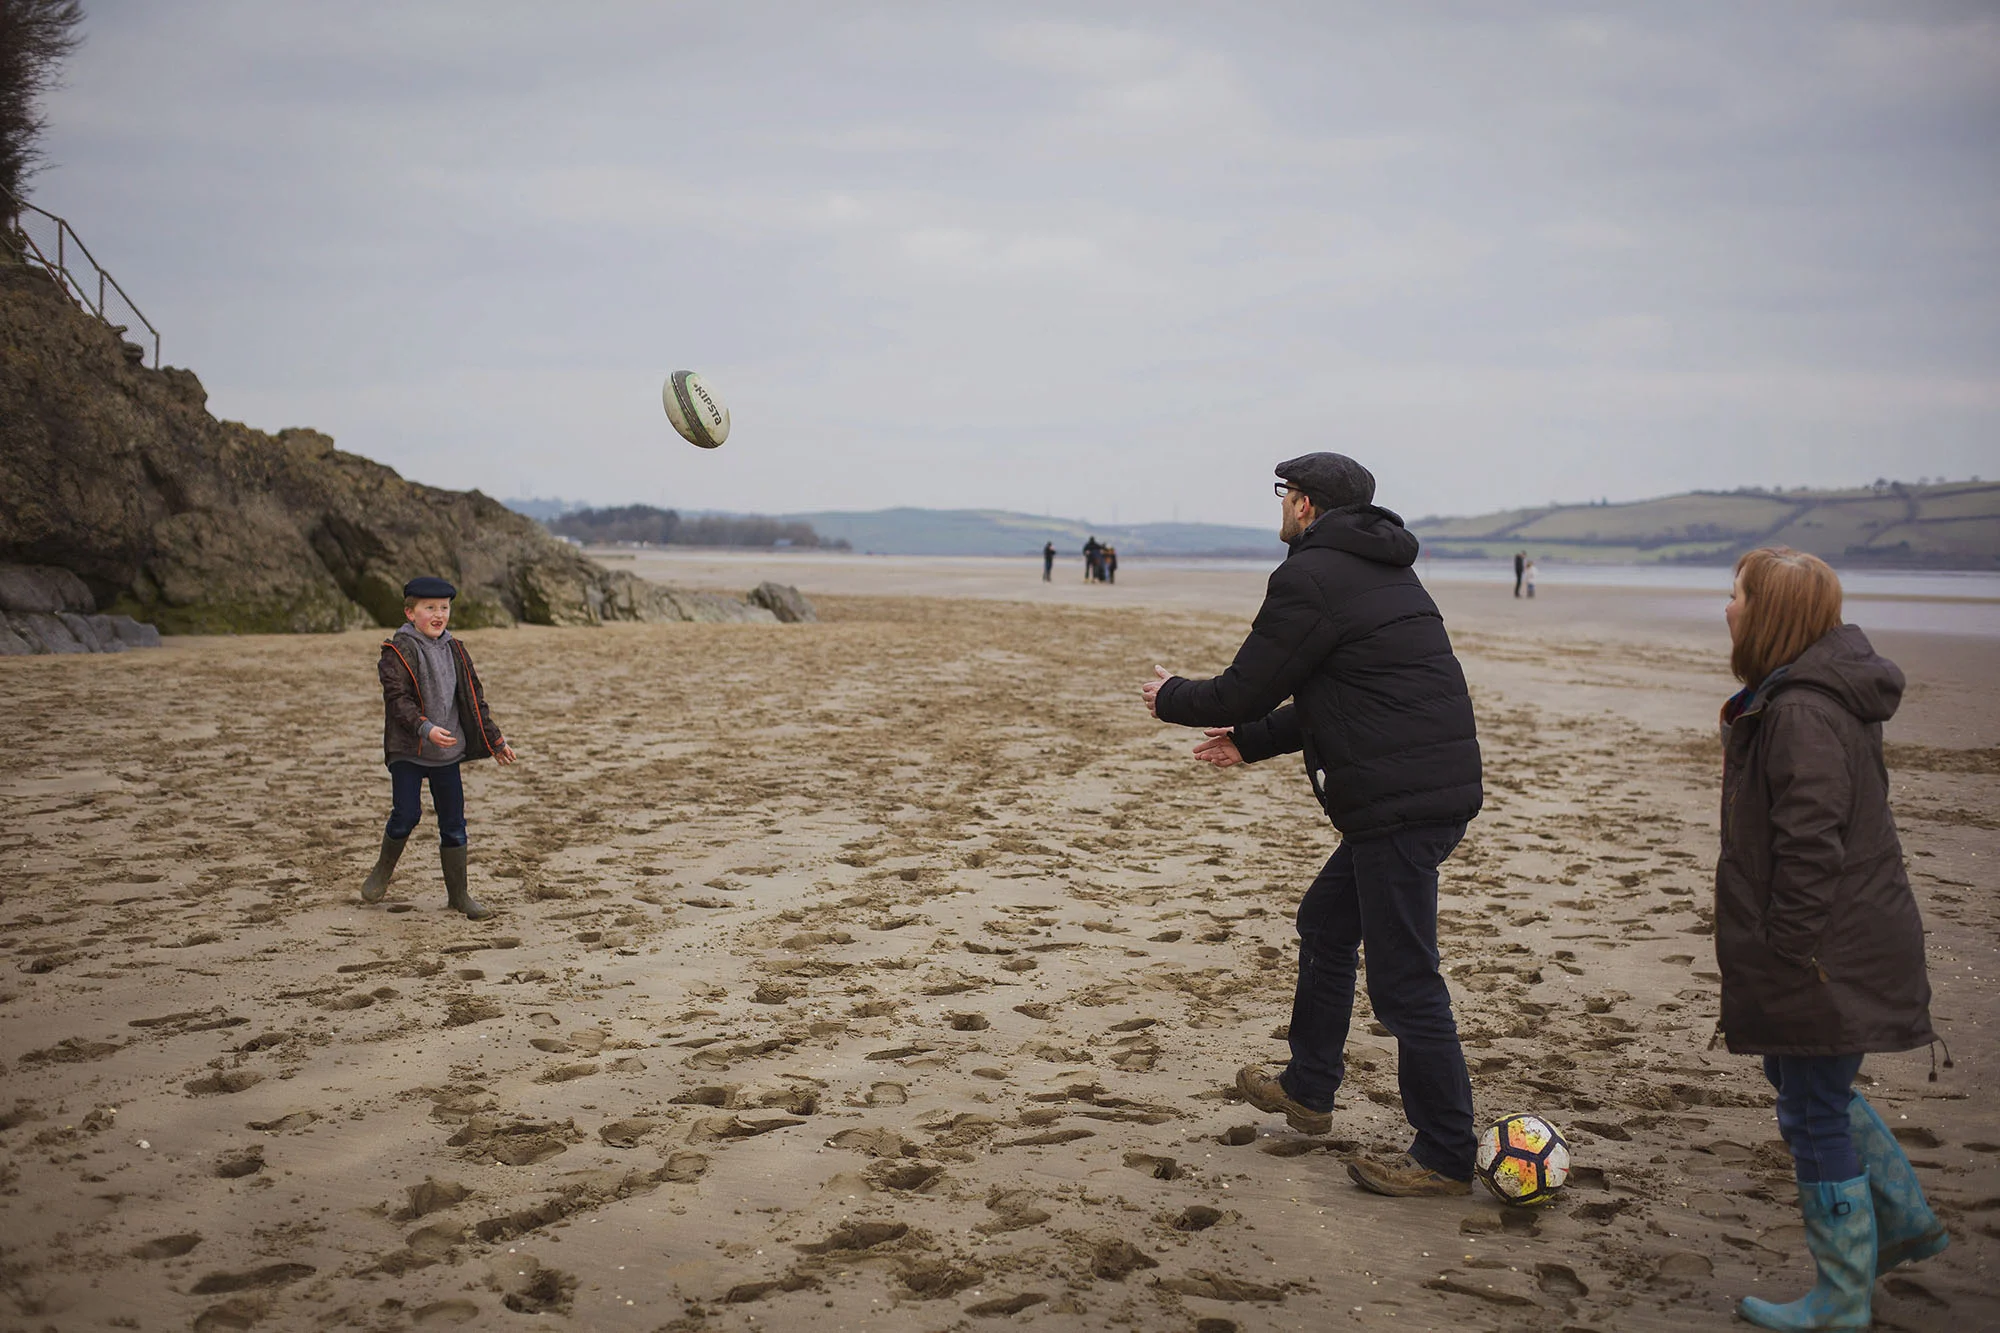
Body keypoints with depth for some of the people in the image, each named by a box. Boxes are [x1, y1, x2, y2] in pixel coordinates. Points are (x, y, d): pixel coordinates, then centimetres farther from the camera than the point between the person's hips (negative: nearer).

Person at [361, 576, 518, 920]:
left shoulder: (455, 651, 10)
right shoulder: (399, 650, -8)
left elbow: (474, 700, 16)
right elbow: (397, 698, -17)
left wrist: (495, 741, 16)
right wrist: (425, 728, -30)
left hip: (447, 752, 5)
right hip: (407, 750, -5)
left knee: (453, 823, 6)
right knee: (406, 814, -9)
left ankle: (458, 894, 16)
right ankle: (383, 870, 20)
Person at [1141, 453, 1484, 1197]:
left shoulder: (1310, 578, -12)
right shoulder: (1383, 571, 19)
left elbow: (1245, 691, -7)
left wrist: (1171, 699, 12)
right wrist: (1252, 742, 33)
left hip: (1400, 800, -11)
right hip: (1437, 789, 11)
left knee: (1403, 981, -3)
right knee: (1326, 925, 24)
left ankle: (1445, 1158, 6)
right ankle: (1308, 1091, 37)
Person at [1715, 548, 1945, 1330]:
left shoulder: (1802, 714, -24)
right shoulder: (1820, 695, 10)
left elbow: (1809, 848, -26)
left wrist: (1789, 956, -21)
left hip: (1826, 961, -11)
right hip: (1839, 944, 11)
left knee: (1814, 1117, 1)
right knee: (1804, 1082, 25)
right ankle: (1906, 1220, 37)